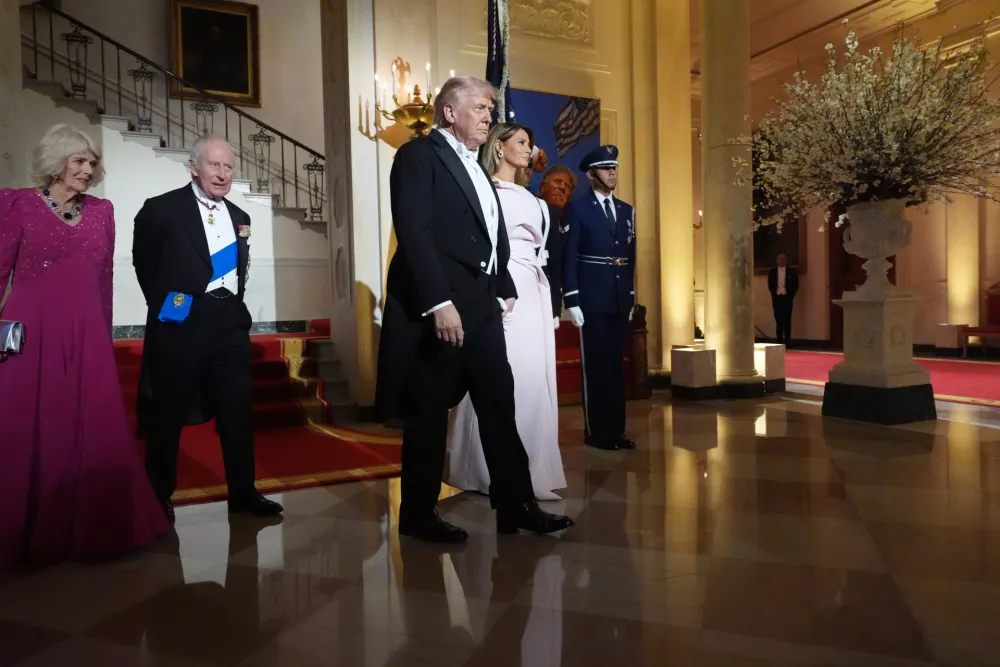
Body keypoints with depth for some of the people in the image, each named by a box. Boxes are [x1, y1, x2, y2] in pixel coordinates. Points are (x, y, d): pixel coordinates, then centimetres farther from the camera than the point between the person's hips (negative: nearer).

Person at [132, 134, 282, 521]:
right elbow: (144, 265, 2)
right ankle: (158, 496, 22)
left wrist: (235, 308, 12)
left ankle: (242, 493, 19)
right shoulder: (161, 210, -3)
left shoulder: (239, 217, 15)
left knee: (237, 412, 8)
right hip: (181, 323, -4)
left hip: (229, 322, 5)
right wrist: (165, 306, 5)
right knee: (169, 414, 6)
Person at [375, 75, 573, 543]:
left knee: (499, 404, 7)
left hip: (481, 306, 8)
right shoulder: (419, 155, -4)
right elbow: (413, 233, -16)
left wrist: (504, 290, 11)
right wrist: (439, 303, -23)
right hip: (436, 307, -8)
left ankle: (516, 507, 16)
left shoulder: (475, 167, 22)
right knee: (429, 411, 2)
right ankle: (418, 514, 16)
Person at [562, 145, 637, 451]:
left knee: (616, 365, 10)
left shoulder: (627, 210, 15)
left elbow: (631, 257, 16)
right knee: (595, 366, 0)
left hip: (620, 300, 6)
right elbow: (568, 257, -8)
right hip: (592, 300, -5)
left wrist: (631, 296, 11)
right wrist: (572, 300, -13)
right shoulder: (577, 209, -3)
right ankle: (597, 432, 10)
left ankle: (616, 429, 19)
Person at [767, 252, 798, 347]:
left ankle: (787, 341, 0)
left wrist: (790, 296, -4)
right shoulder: (772, 272, 8)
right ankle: (779, 341, 5)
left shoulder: (792, 271, 4)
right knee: (778, 320, 2)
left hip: (787, 297, -2)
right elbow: (770, 285, 10)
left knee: (787, 320, -3)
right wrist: (774, 295, 0)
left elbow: (795, 285, 3)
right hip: (777, 298, 2)